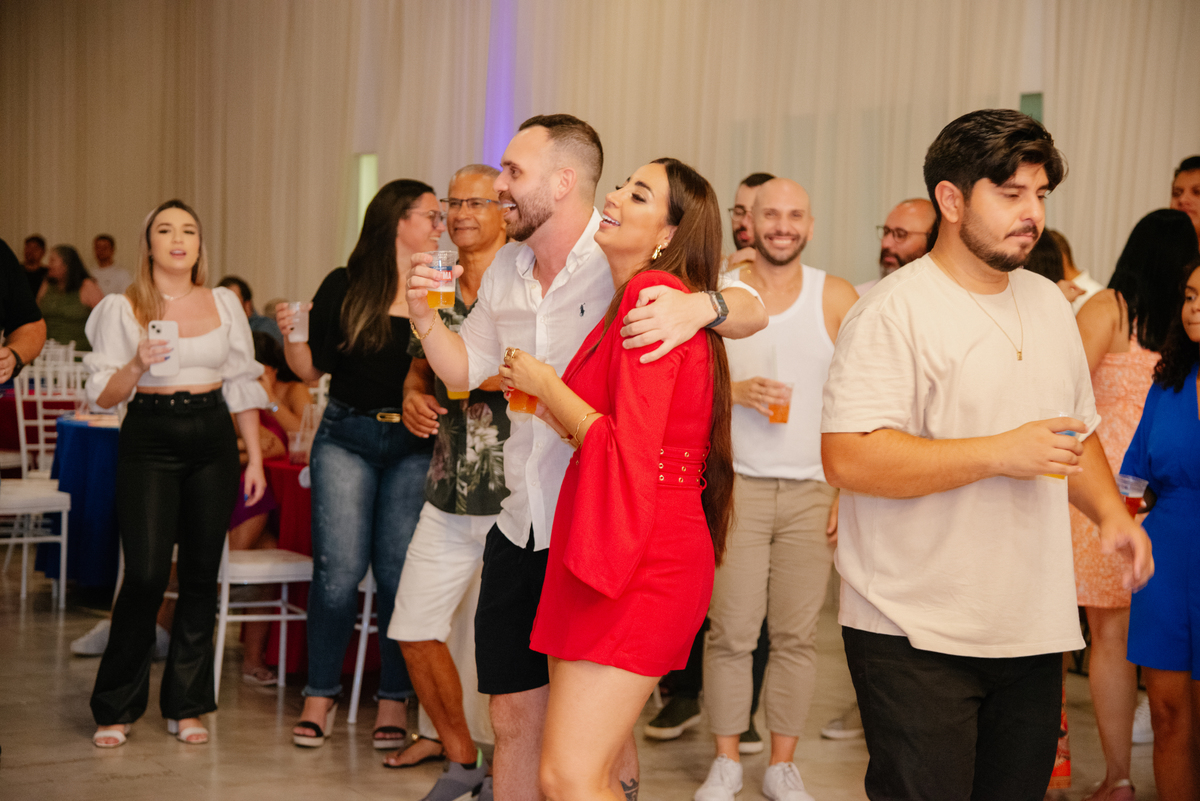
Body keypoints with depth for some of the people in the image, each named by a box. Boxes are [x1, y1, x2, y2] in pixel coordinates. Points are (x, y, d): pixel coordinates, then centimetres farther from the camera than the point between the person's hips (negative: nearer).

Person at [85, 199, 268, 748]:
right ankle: (115, 707, 7)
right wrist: (137, 364, -19)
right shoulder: (122, 309, 1)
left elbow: (243, 384, 13)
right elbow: (103, 397, 0)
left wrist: (255, 457, 8)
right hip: (149, 440, -3)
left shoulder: (225, 304, 9)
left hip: (213, 440, 3)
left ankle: (185, 705, 15)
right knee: (146, 575, -9)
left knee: (201, 573, 4)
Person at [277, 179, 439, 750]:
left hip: (416, 445, 1)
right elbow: (312, 369, 5)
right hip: (346, 436, -1)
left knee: (400, 572, -2)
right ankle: (320, 694, 13)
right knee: (339, 570, -4)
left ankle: (394, 700, 11)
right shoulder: (344, 287, 3)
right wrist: (291, 335, -11)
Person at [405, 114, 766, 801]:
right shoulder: (507, 269, 10)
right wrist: (426, 316, 1)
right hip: (519, 531, 6)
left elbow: (752, 310, -14)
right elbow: (467, 368, 20)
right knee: (515, 717, 12)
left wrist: (700, 305, -36)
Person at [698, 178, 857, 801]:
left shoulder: (838, 300, 4)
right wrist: (734, 391, -12)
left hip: (811, 491, 0)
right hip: (735, 485, 0)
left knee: (796, 635, 3)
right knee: (730, 631, -1)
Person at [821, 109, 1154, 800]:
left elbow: (1078, 428, 27)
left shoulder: (1050, 304, 14)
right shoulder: (894, 312, -12)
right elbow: (849, 459, -23)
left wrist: (1111, 510, 8)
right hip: (915, 638, -7)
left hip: (1034, 629, 7)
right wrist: (999, 454, -22)